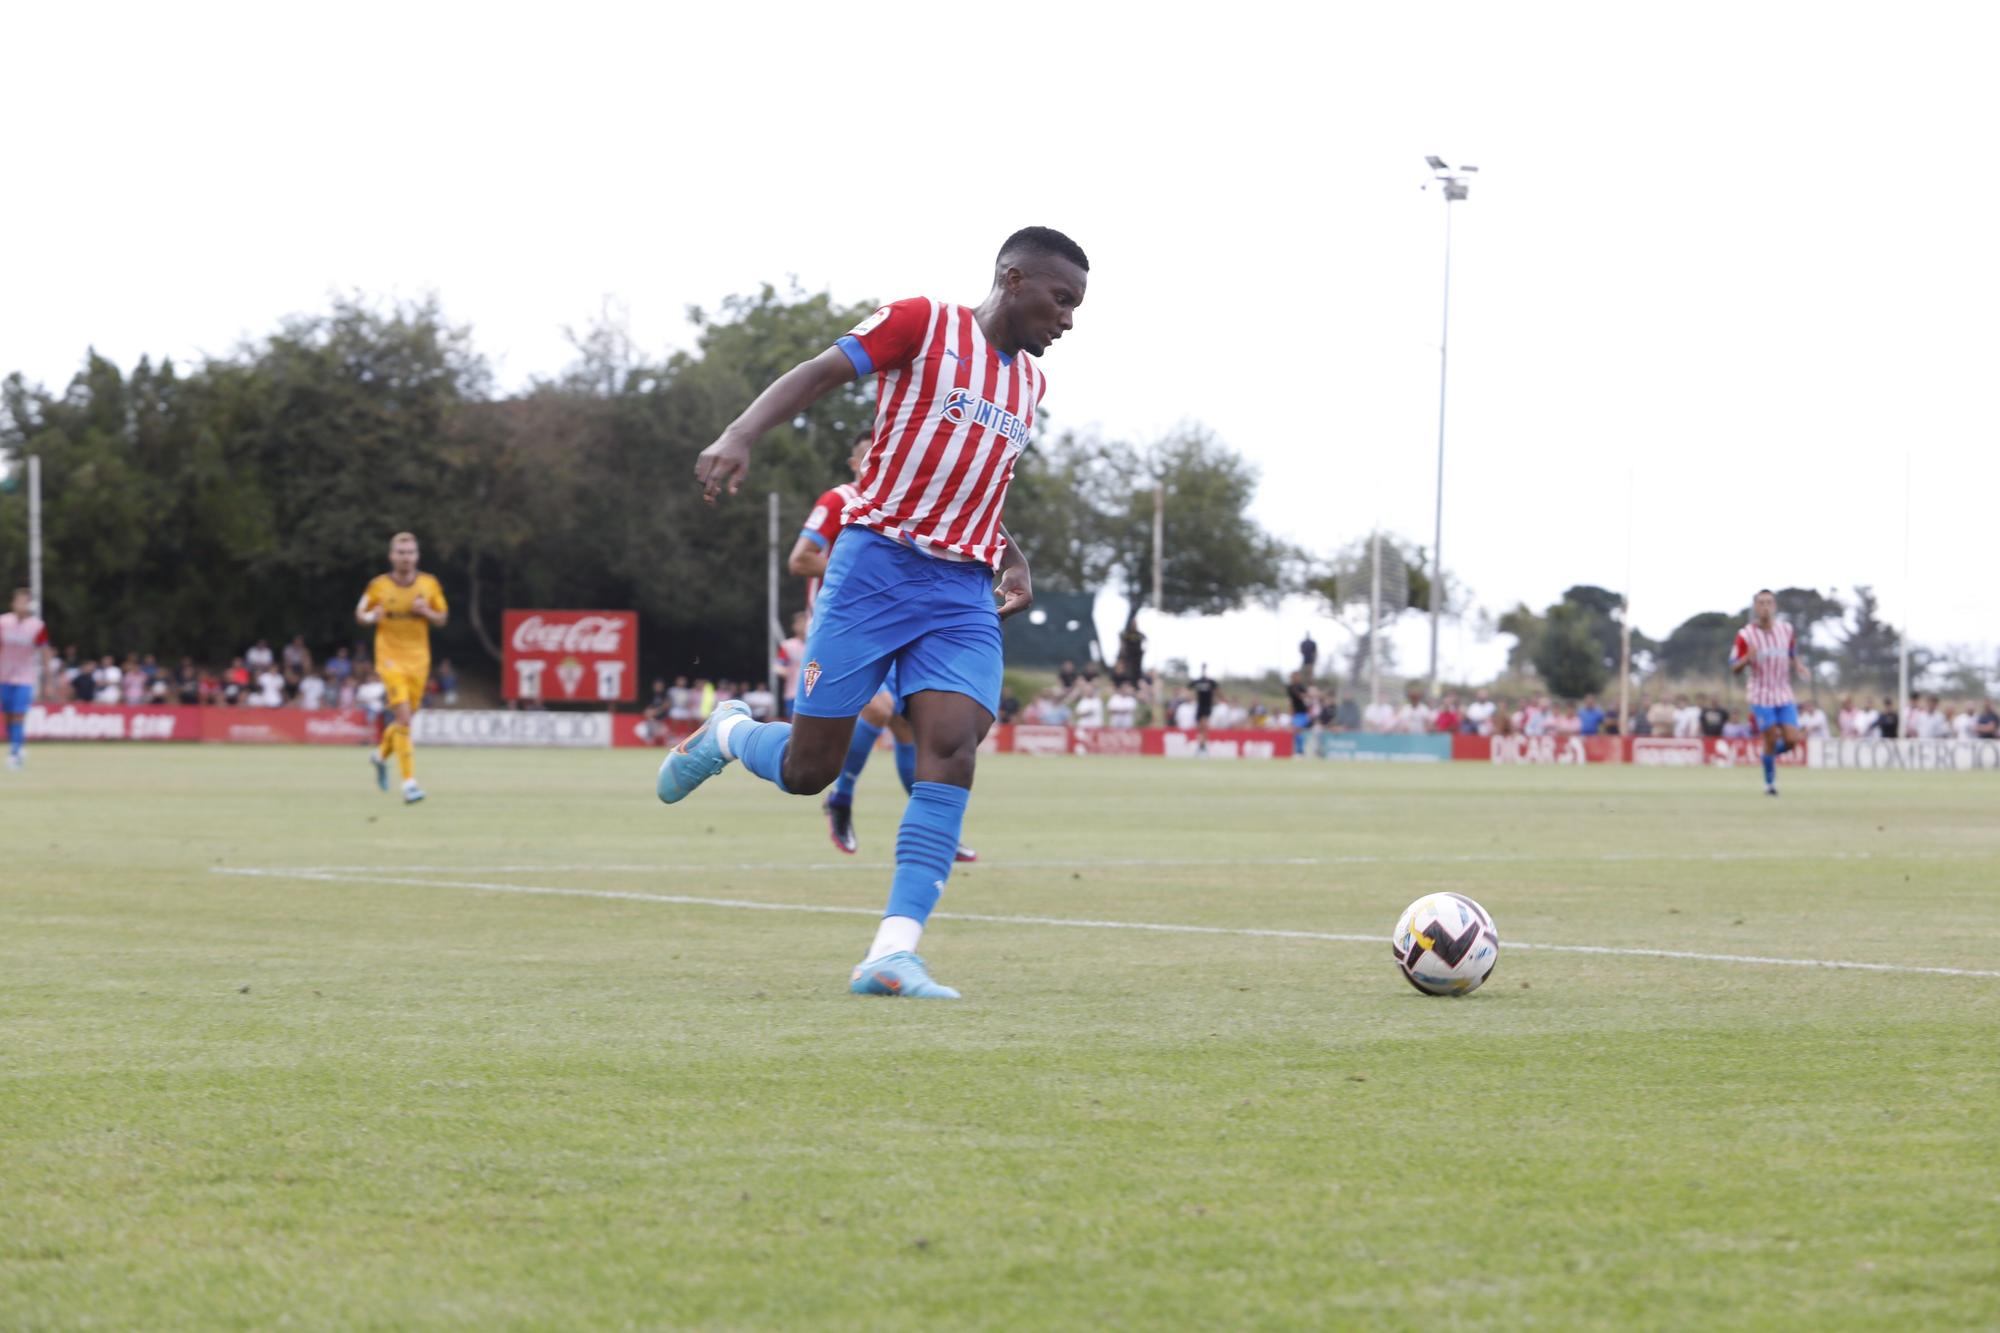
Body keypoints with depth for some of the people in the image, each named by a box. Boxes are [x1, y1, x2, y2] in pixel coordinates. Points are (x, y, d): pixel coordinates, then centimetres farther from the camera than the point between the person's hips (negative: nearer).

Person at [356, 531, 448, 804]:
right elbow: (360, 613, 8)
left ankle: (381, 754, 44)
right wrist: (371, 617, -15)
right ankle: (409, 781, -17)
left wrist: (426, 612, -13)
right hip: (390, 658, -3)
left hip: (419, 659, 3)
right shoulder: (378, 585, -4)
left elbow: (442, 620, 8)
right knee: (403, 717, -17)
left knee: (405, 719, 12)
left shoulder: (429, 584, 1)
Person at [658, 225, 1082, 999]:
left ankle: (892, 954, -21)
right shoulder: (923, 324, -2)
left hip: (965, 594, 5)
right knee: (807, 769, -3)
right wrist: (742, 433, -26)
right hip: (876, 567, -5)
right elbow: (816, 375, -10)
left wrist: (1011, 557, 15)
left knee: (953, 749, -18)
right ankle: (725, 736, 34)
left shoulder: (1028, 382, 18)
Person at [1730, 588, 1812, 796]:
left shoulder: (1786, 630, 2)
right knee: (1770, 740, -7)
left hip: (1784, 695, 3)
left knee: (1791, 740, -7)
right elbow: (1734, 668, -5)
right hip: (1761, 695, -3)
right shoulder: (1745, 635, -8)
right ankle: (1769, 782, 12)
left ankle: (1771, 753, 26)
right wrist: (1747, 659, -26)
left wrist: (1799, 667, -2)